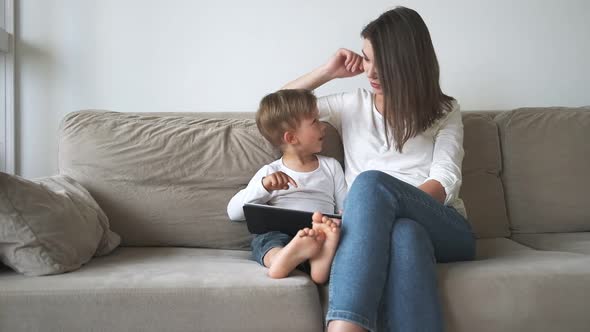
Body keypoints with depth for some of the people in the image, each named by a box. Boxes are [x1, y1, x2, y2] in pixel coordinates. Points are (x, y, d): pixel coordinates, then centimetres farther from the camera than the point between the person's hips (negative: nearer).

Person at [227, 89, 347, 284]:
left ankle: (321, 256, -61)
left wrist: (339, 223, -7)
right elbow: (233, 212, 8)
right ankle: (280, 258, -65)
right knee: (265, 239, -34)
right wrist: (263, 186, -9)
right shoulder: (270, 172, 16)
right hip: (278, 234, -1)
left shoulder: (331, 166, 23)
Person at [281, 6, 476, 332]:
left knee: (371, 182, -35)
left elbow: (445, 182, -3)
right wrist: (328, 71, 14)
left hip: (445, 230, -1)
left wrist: (380, 203, -20)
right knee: (405, 233, -40)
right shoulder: (353, 104, 19)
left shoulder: (445, 110, 13)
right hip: (377, 229, 1)